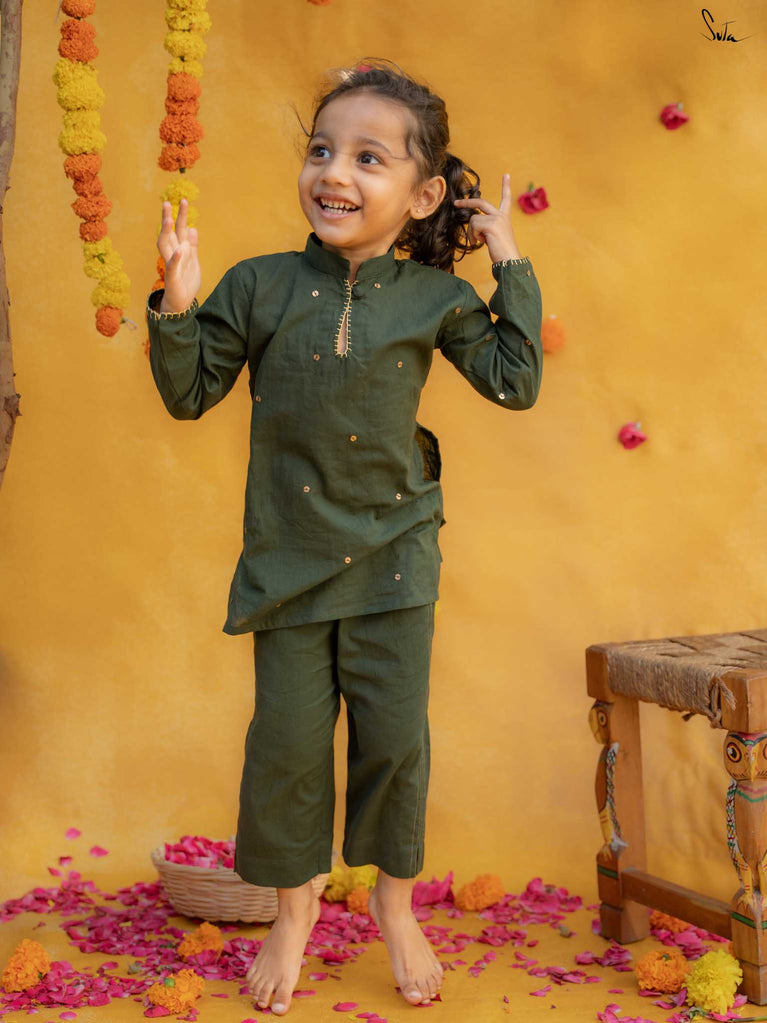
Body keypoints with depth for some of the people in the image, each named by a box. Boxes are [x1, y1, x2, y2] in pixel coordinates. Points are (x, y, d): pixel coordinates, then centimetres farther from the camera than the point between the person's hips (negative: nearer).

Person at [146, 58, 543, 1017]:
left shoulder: (434, 298, -2)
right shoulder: (259, 286, -3)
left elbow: (514, 381, 1)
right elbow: (188, 393, 3)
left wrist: (512, 270, -1)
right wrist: (177, 307, -13)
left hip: (393, 556, 0)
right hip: (288, 559, 0)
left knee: (394, 733, 5)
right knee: (288, 739, 5)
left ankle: (395, 902, 28)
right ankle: (294, 903, 28)